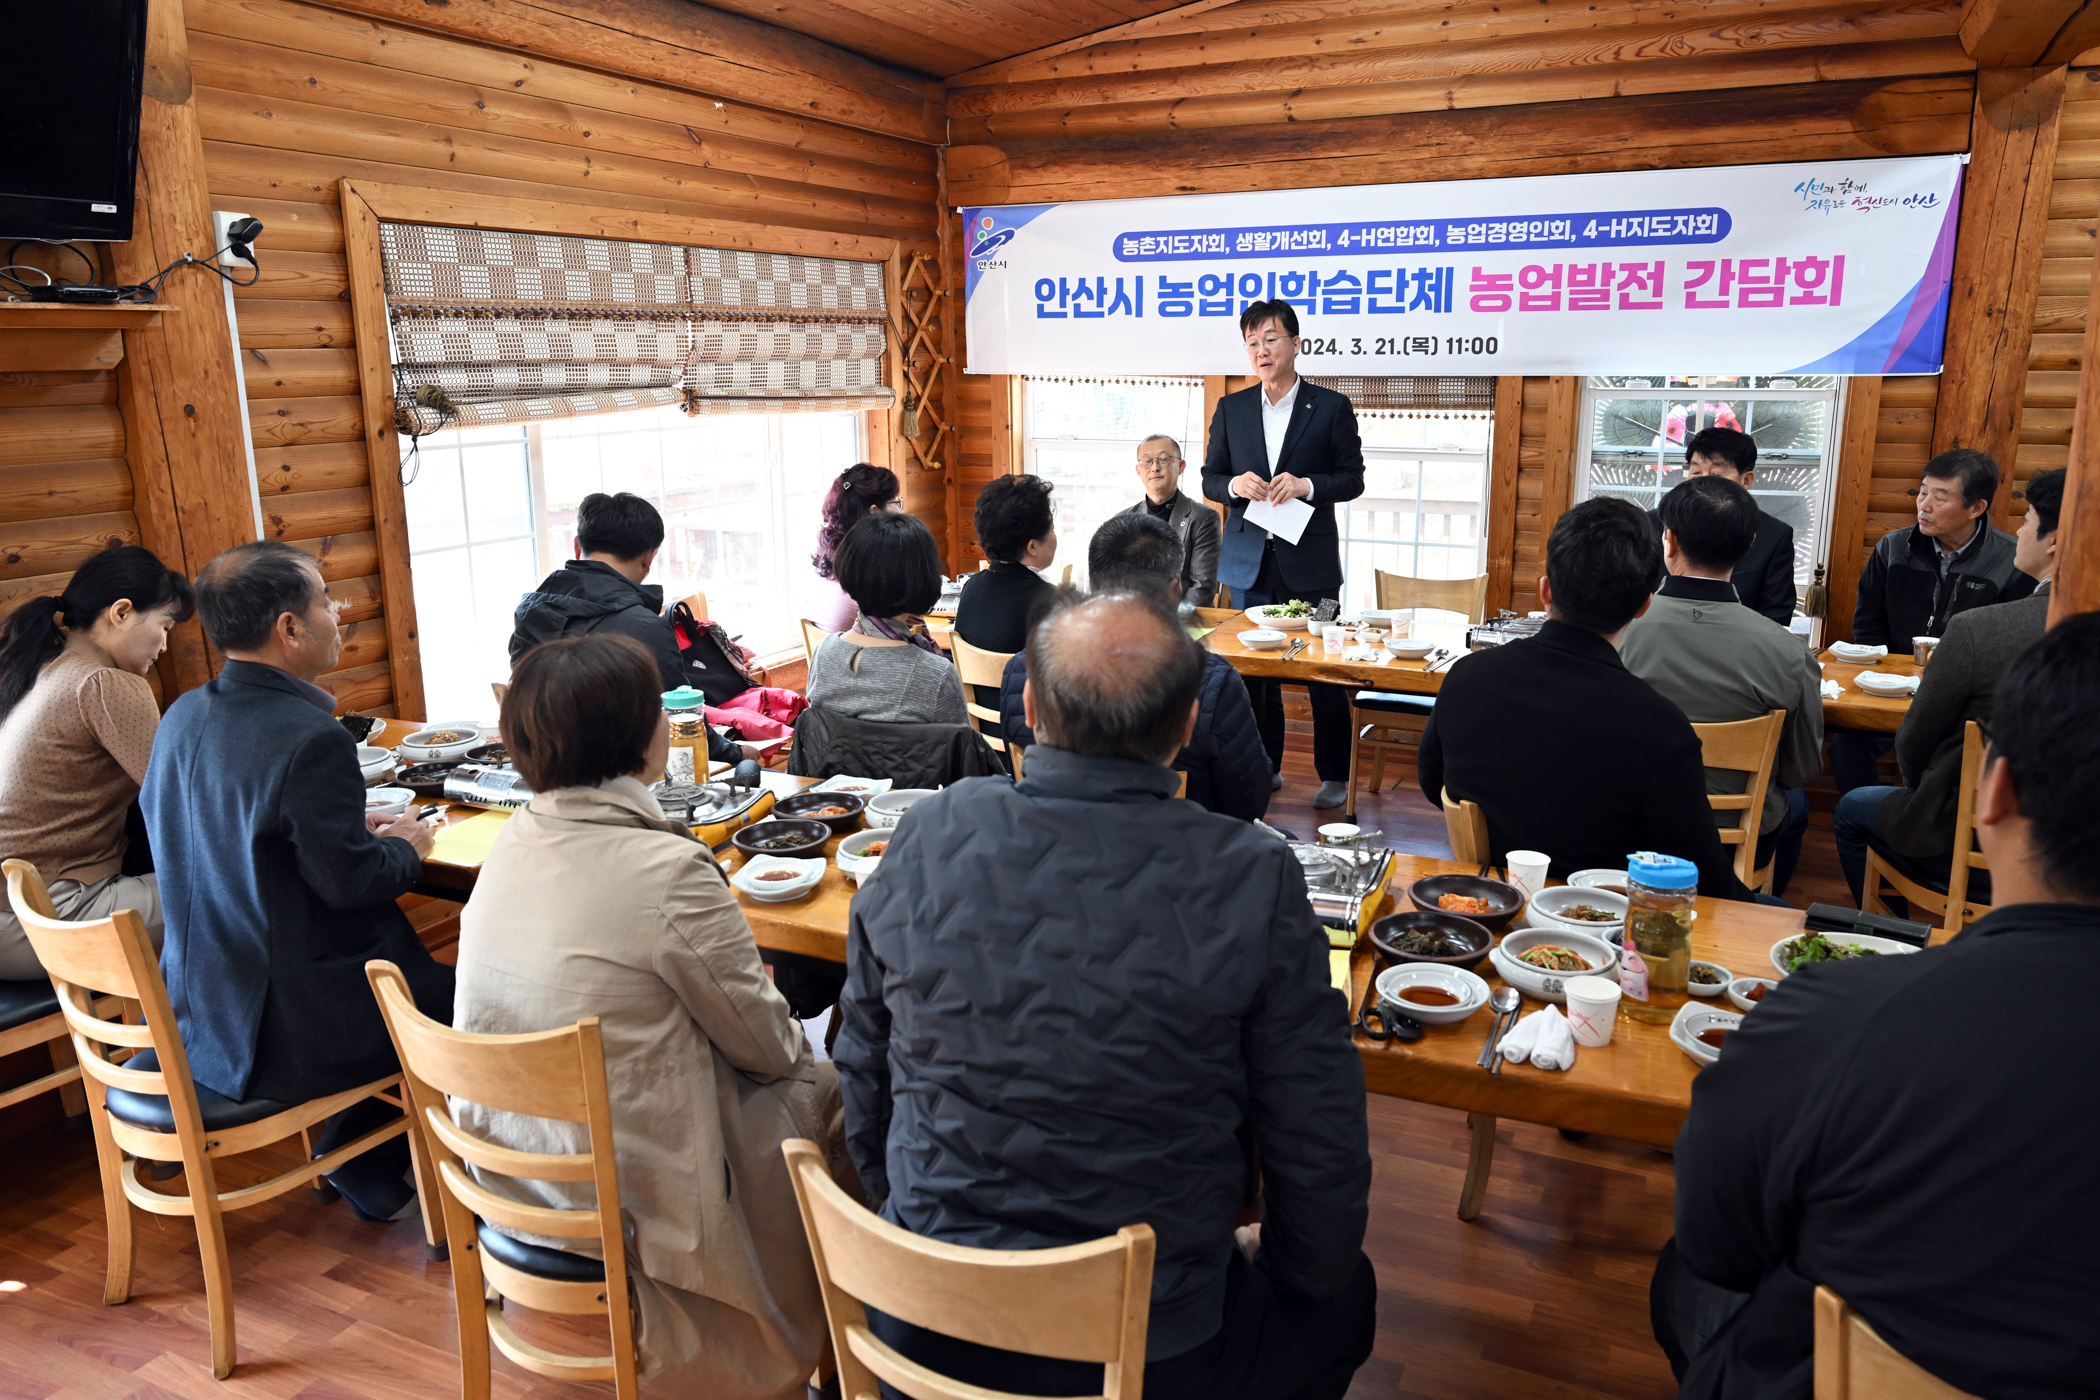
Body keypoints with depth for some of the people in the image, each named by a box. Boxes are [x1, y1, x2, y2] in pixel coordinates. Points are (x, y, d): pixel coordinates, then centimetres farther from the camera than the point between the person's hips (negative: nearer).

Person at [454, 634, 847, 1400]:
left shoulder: (513, 842, -2)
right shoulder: (669, 870, -25)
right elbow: (764, 1043, -13)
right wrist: (800, 1042, 10)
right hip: (621, 1202, -7)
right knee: (823, 1087, 13)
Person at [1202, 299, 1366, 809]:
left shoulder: (1332, 407, 1)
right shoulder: (1231, 408, 9)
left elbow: (1353, 479, 2)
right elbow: (1210, 480, 11)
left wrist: (1307, 485, -17)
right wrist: (1235, 485, -11)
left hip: (1310, 561, -3)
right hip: (1249, 560, 3)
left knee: (1324, 672, 2)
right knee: (1254, 669, 9)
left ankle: (1333, 775, 14)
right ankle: (1264, 767, 23)